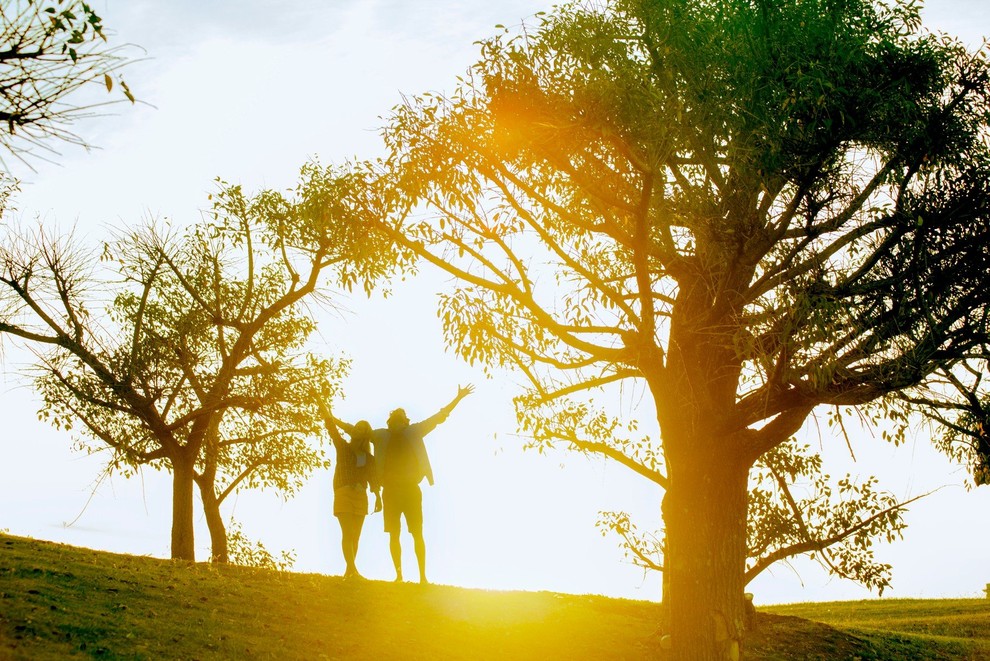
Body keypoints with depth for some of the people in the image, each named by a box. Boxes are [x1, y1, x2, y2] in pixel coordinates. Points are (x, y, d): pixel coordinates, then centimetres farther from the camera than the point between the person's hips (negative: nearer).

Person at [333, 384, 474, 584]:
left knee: (417, 533, -5)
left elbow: (439, 416, 13)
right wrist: (332, 419, 23)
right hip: (390, 490, 2)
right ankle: (398, 575, 1)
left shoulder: (414, 431, 11)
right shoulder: (381, 435, 16)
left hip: (411, 488, -2)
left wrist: (458, 398, 10)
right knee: (394, 533, -1)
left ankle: (423, 575, -7)